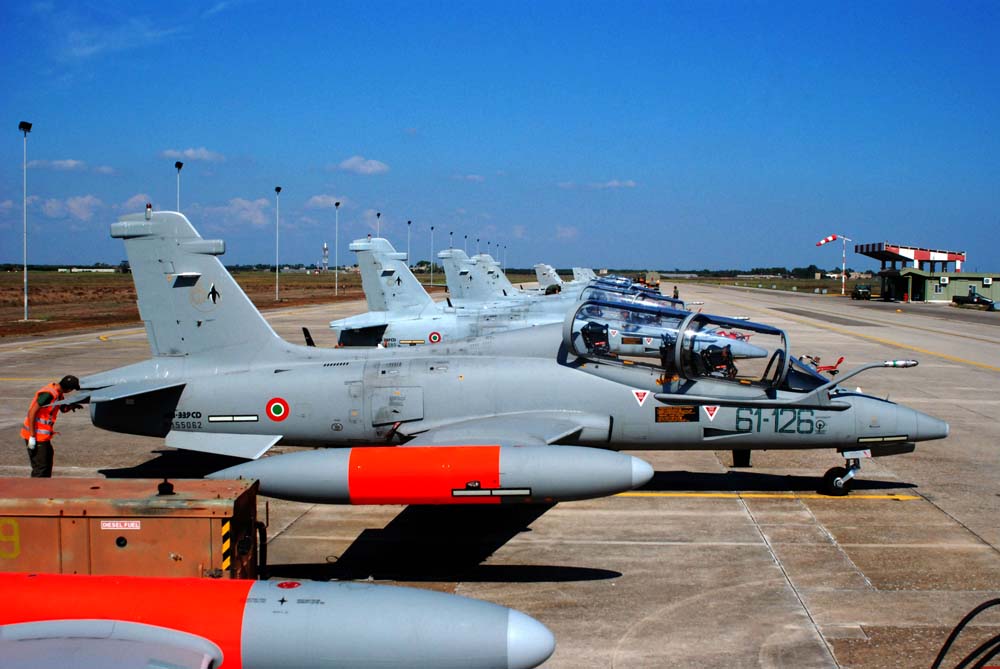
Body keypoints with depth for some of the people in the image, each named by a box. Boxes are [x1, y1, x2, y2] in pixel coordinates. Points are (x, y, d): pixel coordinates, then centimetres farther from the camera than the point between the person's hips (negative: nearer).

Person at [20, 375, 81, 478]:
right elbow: (32, 412, -23)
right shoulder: (48, 394, -21)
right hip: (36, 436, -10)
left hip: (44, 437, 10)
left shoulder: (58, 394, 7)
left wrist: (71, 406, -1)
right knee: (40, 468, -9)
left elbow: (63, 409, 23)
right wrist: (32, 436, -23)